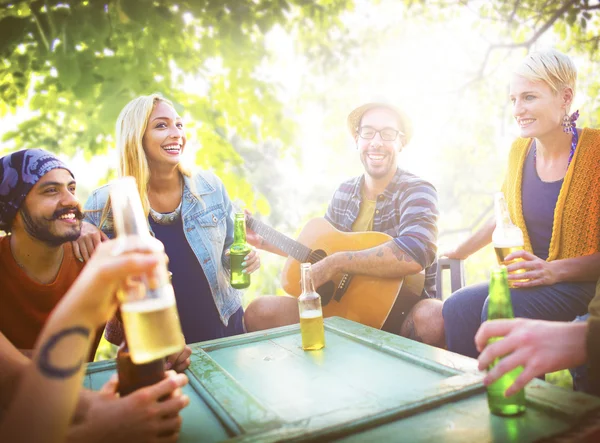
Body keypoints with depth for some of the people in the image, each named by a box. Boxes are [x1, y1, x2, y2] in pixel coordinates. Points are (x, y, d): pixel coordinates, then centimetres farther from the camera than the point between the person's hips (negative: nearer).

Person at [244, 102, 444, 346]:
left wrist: (334, 263, -26)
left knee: (435, 319, -38)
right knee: (260, 311, -13)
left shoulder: (416, 191, -12)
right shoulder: (344, 192, 6)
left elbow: (414, 255, -33)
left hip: (403, 314, -3)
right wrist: (263, 240, 16)